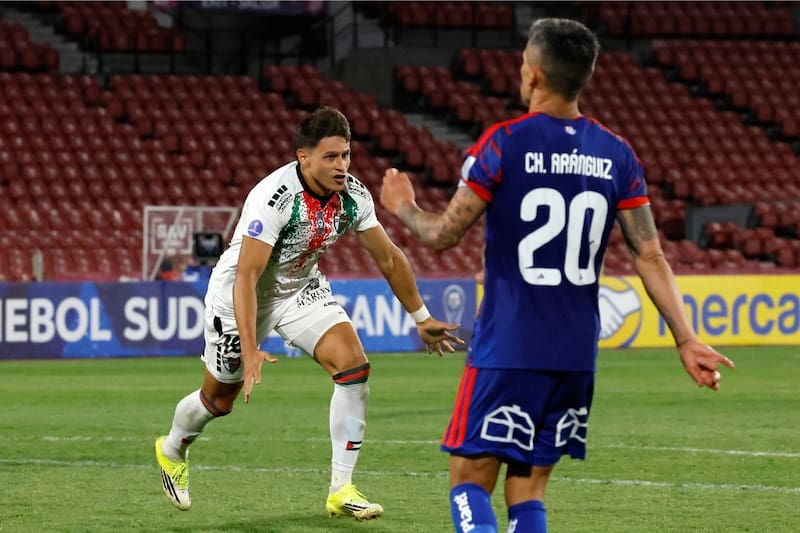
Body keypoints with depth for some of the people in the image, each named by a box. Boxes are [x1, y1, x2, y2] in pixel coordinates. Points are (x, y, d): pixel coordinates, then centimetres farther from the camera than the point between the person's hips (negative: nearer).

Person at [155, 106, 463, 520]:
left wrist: (422, 319, 8)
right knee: (219, 398, 10)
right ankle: (172, 449, 46)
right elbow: (246, 277, -36)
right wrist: (250, 352, -42)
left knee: (353, 363, -17)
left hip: (301, 288, 5)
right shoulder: (274, 197, -34)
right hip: (239, 294, -5)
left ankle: (341, 490, -12)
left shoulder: (353, 196, -15)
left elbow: (388, 258, 1)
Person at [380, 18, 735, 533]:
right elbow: (650, 257, 1)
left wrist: (404, 207, 14)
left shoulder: (503, 143, -9)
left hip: (507, 350, -5)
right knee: (528, 487, 12)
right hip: (577, 354, 5)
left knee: (471, 481, 1)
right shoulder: (617, 155, 4)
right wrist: (686, 339, 3)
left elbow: (444, 234, -6)